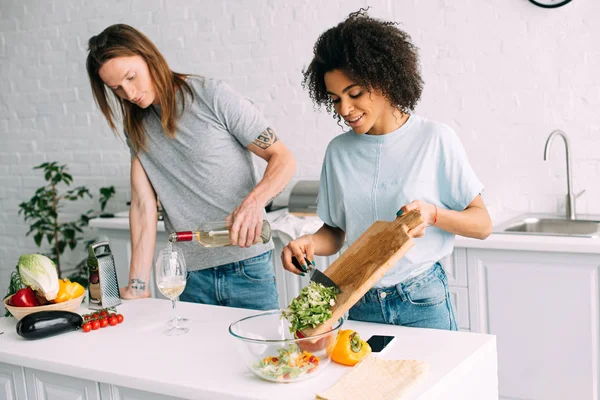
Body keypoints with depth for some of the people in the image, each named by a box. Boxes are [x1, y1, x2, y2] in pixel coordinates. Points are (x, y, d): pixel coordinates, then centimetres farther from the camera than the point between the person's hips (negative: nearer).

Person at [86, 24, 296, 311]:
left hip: (246, 265, -3)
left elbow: (283, 158, -7)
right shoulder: (136, 126, 8)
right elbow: (143, 205, 1)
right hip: (190, 274, 4)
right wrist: (137, 286, -8)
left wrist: (254, 202, -26)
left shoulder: (211, 96, -6)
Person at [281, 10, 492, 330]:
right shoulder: (339, 151, 1)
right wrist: (311, 243, -12)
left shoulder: (434, 139, -9)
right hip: (361, 304, 3)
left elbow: (482, 225, -5)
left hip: (422, 303, -3)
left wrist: (432, 214, -23)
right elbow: (336, 232, 9)